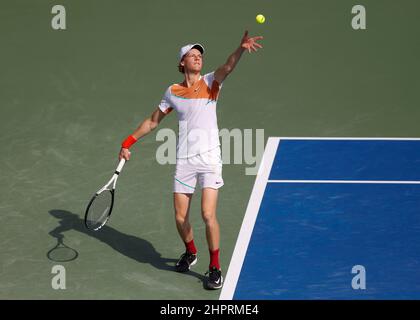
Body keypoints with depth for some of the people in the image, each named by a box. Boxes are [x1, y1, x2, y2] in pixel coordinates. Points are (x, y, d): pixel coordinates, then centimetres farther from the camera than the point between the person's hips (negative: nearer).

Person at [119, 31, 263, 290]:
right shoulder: (172, 92, 9)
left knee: (208, 215, -12)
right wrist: (128, 143, 17)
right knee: (180, 217, 5)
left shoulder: (210, 82, 1)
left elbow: (228, 67, -21)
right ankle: (190, 253, 35)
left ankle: (215, 268, 4)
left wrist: (241, 49, -41)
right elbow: (152, 122, 21)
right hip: (184, 160, 3)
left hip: (209, 158, -3)